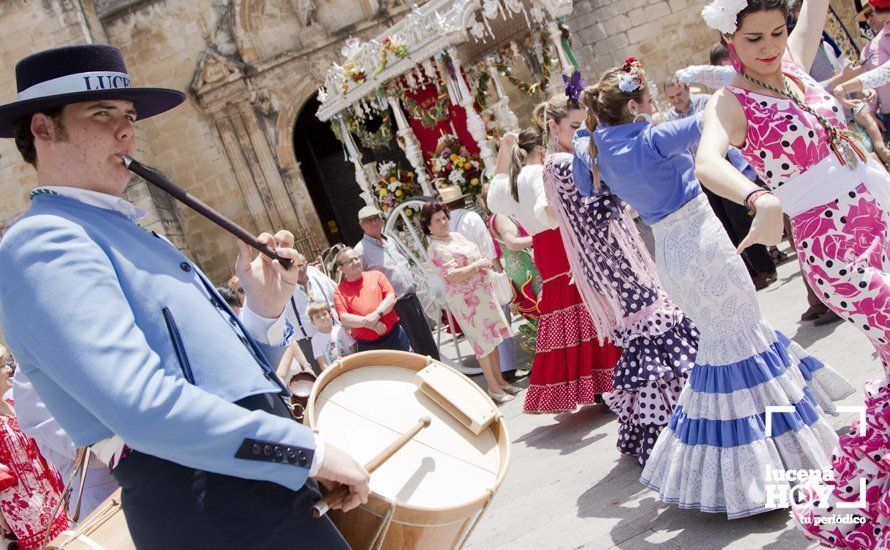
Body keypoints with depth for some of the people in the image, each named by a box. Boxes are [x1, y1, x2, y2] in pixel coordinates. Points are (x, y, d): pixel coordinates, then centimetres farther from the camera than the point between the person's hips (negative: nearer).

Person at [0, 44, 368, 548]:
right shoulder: (44, 244, -10)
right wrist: (310, 450, -19)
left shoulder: (125, 233, 20)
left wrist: (263, 309, 1)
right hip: (209, 507, -9)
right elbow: (143, 406, -24)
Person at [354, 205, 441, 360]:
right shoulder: (361, 250, -10)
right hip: (397, 305, -7)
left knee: (429, 343, 12)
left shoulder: (390, 241, 12)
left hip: (413, 299, 7)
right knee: (419, 347, -1)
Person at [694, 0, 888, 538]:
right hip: (834, 245, -7)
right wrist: (760, 200, -49)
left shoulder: (795, 63, 9)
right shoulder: (732, 102, -11)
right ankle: (846, 504, 6)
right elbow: (707, 163, -31)